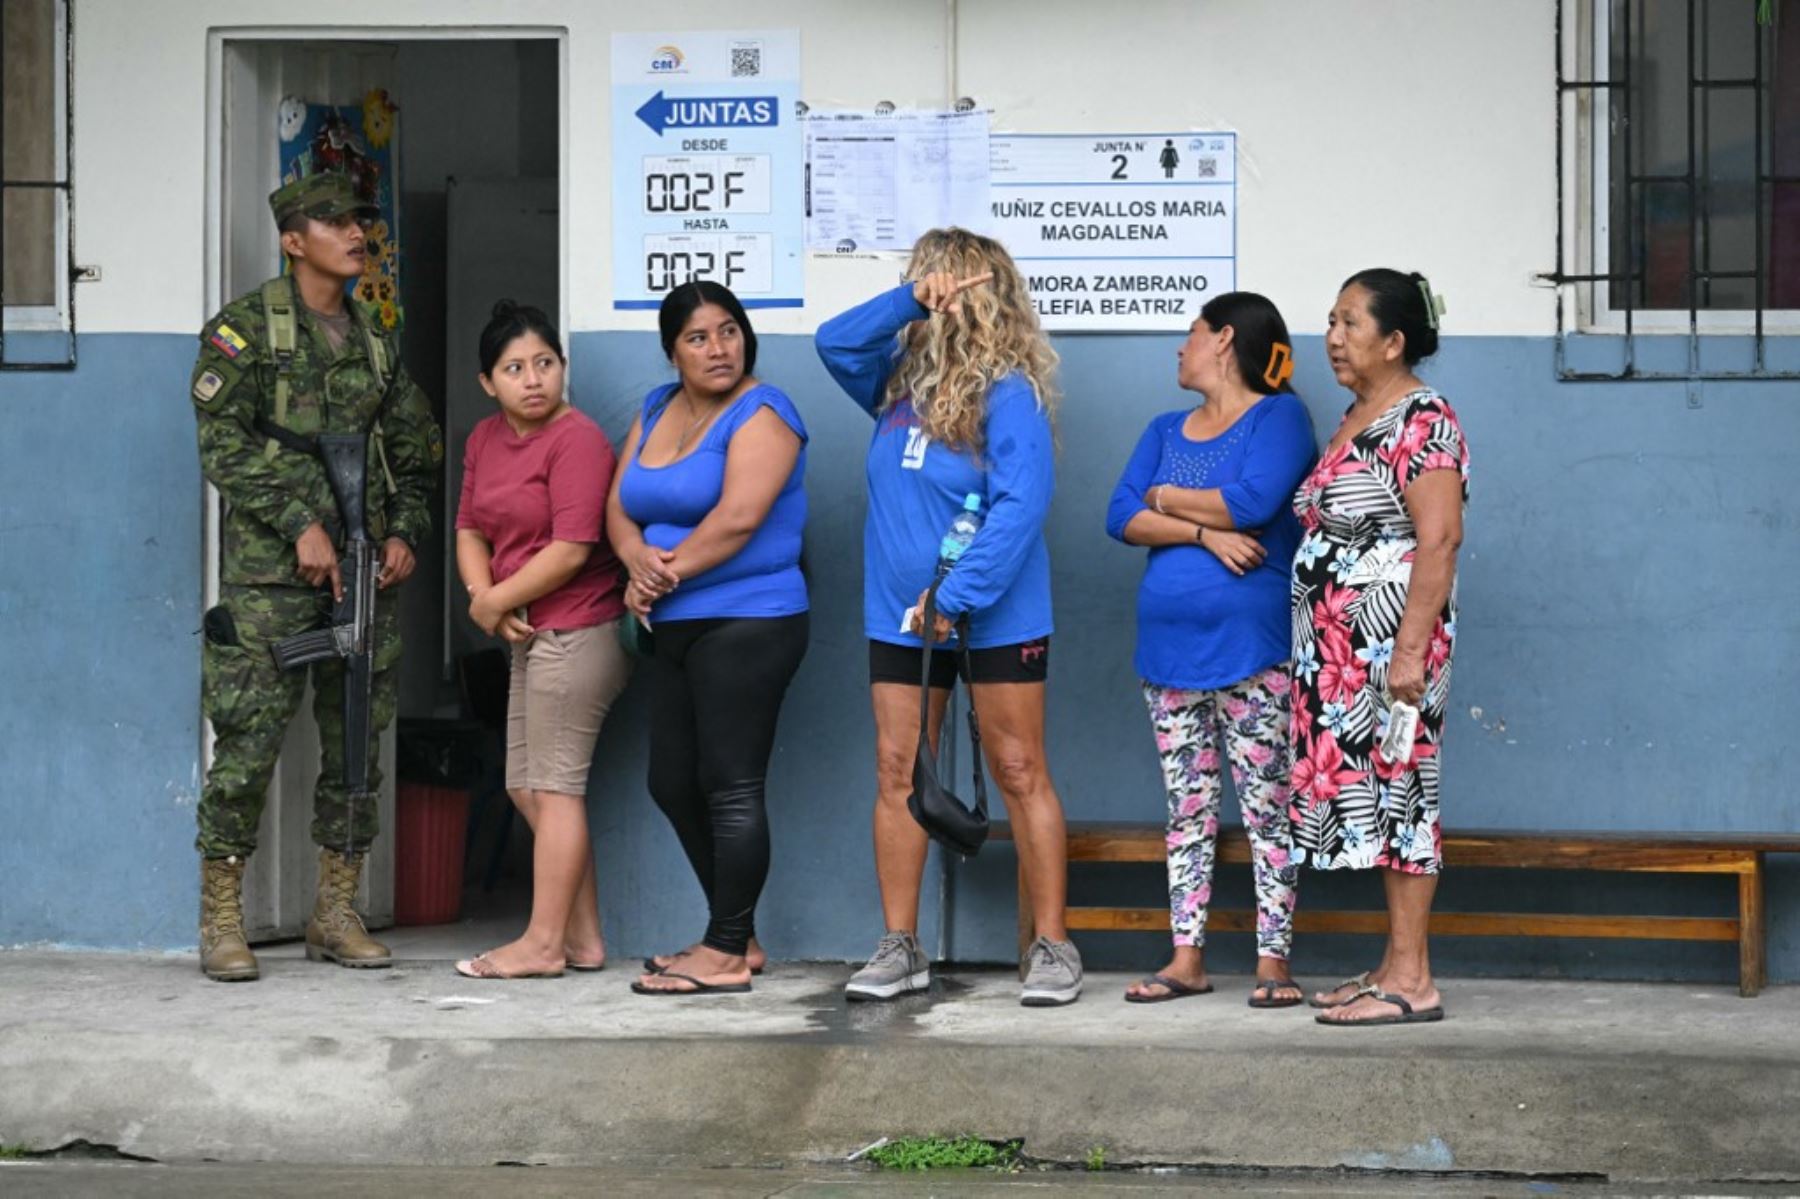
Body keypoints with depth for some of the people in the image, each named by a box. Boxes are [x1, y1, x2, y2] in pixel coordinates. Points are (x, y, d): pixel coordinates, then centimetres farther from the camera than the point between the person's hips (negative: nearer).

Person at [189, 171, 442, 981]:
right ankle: (220, 920, -2)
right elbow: (224, 443, -9)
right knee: (249, 742, -8)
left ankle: (335, 913, 14)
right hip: (269, 577, -6)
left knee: (355, 746, 6)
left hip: (366, 575, 6)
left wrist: (405, 533, 4)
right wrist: (301, 526, -16)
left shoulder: (376, 342, 16)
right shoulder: (244, 329, -1)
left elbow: (416, 452, 21)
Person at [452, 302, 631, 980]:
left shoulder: (576, 440, -14)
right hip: (532, 636, 9)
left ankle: (544, 944, 0)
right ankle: (584, 938, 18)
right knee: (527, 787, 12)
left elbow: (571, 548, -20)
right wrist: (482, 598, -6)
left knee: (553, 787, -5)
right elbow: (471, 528, 13)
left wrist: (495, 600, -11)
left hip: (576, 633, -9)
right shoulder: (485, 439, 12)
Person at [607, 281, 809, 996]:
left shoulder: (761, 415, -9)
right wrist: (638, 559, -12)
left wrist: (667, 574, -12)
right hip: (677, 629, 9)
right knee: (672, 784, 12)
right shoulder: (656, 410, 14)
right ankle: (737, 938, 22)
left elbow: (739, 517, -21)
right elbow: (619, 506, 9)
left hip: (745, 622, -9)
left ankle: (727, 955, -2)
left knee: (730, 788, -7)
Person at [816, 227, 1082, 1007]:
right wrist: (909, 302, -10)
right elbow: (834, 342, 2)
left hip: (994, 619, -7)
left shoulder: (1007, 394, -13)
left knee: (1020, 774, 0)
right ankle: (900, 949, 12)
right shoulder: (903, 380, 9)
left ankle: (1052, 948, 5)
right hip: (900, 614, 7)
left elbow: (1020, 505, -21)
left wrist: (959, 594, -25)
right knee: (896, 773, 6)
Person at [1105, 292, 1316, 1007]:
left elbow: (1254, 500, -18)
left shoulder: (1278, 417, -1)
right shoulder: (1166, 430, 16)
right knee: (1187, 808, 7)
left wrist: (1168, 498, -4)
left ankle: (1273, 961, -2)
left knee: (1266, 808, -4)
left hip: (1251, 650, -6)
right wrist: (1205, 532, -13)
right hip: (1169, 647, 6)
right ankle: (1187, 959, 9)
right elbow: (1122, 517, 2)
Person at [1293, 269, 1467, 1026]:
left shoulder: (1421, 422, -13)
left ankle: (1412, 982, -4)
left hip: (1390, 642, -9)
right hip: (1341, 646, 9)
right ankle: (1395, 965, 16)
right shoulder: (1355, 419, 16)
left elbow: (1438, 539, -19)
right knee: (1369, 794, 10)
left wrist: (1411, 648, -24)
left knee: (1395, 792, -7)